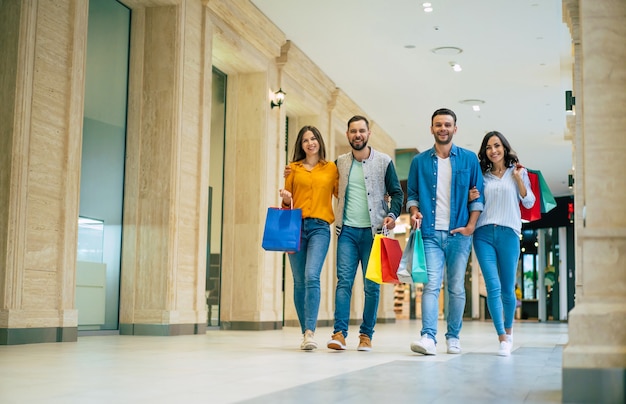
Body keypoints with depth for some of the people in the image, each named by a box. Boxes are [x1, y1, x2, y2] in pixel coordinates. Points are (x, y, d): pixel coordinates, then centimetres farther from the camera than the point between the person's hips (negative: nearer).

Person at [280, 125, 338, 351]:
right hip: (296, 226, 2)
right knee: (299, 281, 3)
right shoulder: (293, 168, 13)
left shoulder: (331, 168, 10)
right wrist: (285, 199, -7)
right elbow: (287, 203, 15)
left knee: (312, 277, -19)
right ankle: (305, 332, 12)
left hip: (319, 227, -2)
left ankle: (310, 332, -21)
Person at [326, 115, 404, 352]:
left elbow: (397, 193, 6)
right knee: (344, 280, -7)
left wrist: (392, 214, -12)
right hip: (347, 230, 1)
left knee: (372, 285, 2)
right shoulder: (340, 163, 12)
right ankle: (340, 333, -10)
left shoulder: (384, 162, 5)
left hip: (372, 230, -1)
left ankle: (366, 334, 9)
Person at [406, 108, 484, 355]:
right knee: (431, 284, -11)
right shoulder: (419, 161, 9)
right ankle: (428, 337, -18)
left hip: (459, 233, 1)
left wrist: (470, 226, -4)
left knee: (456, 287, 5)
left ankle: (453, 337, 14)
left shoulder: (469, 159, 7)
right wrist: (414, 212, -7)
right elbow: (412, 194, 13)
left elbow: (478, 195, 6)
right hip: (430, 233, 0)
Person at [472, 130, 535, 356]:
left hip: (508, 233, -1)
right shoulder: (482, 176, 14)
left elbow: (529, 203, 5)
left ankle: (508, 329, 30)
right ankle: (502, 339, -7)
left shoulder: (518, 172, 10)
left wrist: (518, 178, -3)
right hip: (483, 233, 1)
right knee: (493, 287, -10)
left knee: (508, 289, 4)